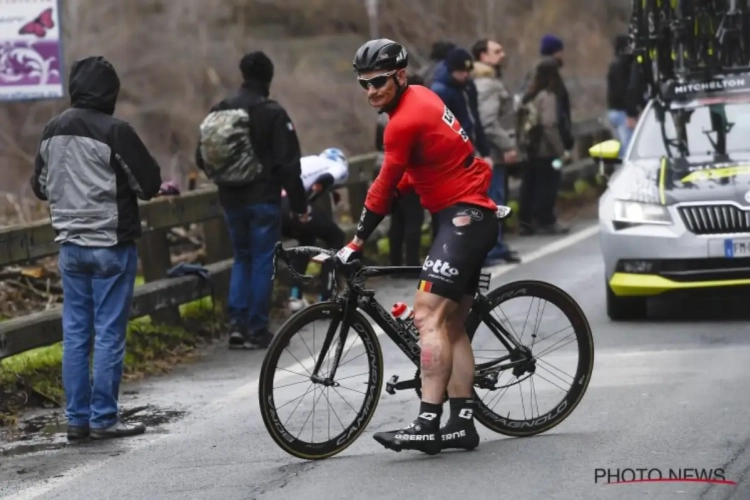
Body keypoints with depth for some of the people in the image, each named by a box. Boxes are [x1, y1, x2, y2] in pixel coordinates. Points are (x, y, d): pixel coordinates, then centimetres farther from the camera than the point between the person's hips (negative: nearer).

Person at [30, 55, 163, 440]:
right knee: (109, 333, -1)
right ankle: (103, 419, 1)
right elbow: (148, 184, -11)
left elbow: (41, 186, 14)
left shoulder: (52, 130, 5)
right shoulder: (115, 131, -16)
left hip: (70, 245, 6)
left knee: (75, 333, 10)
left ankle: (77, 418, 12)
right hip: (111, 245, -6)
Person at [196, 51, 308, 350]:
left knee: (242, 257, 17)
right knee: (262, 261, 3)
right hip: (264, 199, -5)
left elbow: (202, 159, 10)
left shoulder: (217, 112, 3)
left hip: (231, 199, 5)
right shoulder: (272, 114, -12)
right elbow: (288, 163, -13)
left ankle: (237, 323, 7)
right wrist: (299, 203, -6)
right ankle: (257, 330, 4)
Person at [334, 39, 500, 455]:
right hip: (474, 216, 11)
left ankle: (428, 424, -26)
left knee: (429, 316, -19)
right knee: (453, 325, 11)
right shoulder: (419, 98, 12)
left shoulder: (406, 120, -17)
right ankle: (462, 424, 12)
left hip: (463, 217, -11)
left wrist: (357, 243, -7)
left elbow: (385, 187, -13)